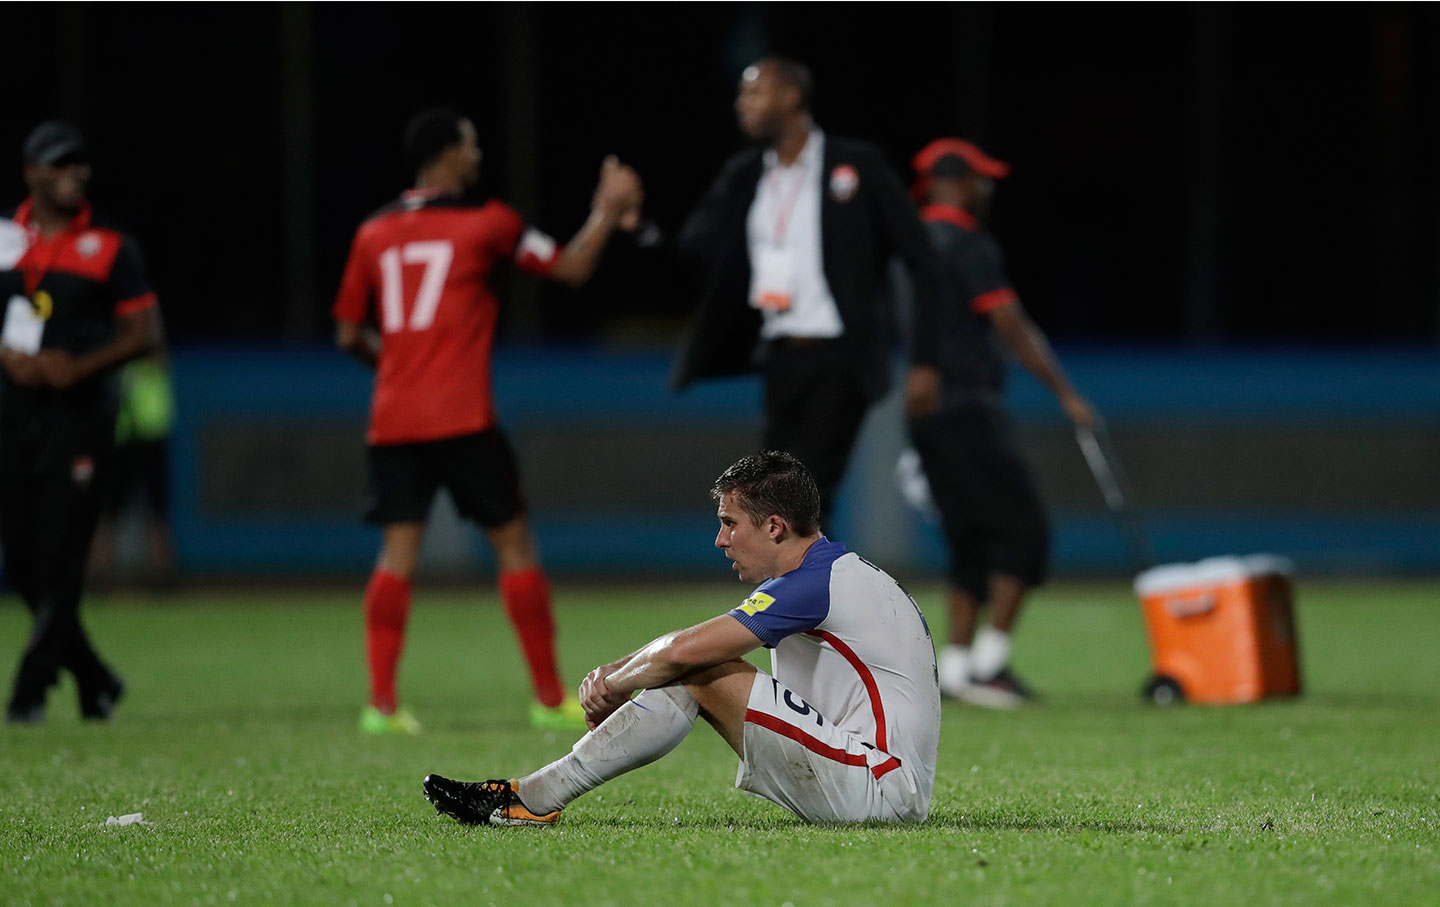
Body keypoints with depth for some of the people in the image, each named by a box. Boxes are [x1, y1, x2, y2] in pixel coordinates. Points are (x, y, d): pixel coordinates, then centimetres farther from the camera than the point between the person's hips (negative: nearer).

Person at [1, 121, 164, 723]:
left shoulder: (109, 248, 2)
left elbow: (145, 333, -1)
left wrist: (81, 367, -14)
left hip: (77, 417, -3)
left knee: (59, 560, -8)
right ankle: (93, 679, 19)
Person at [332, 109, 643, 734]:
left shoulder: (374, 233, 10)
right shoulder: (484, 222, -2)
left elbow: (349, 335, 14)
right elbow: (571, 269, 5)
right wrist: (609, 212, 18)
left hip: (392, 420, 4)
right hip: (461, 418, -4)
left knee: (398, 551, 2)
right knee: (514, 543, 5)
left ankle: (381, 701, -8)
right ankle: (550, 698, 8)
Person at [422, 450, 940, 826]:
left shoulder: (814, 582, -15)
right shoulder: (831, 572, 18)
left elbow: (684, 650, -18)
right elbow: (685, 649, 21)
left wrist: (615, 685, 0)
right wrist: (612, 673, 6)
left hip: (879, 790, -10)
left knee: (700, 674, -12)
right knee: (687, 679, 6)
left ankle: (533, 799, -7)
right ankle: (535, 794, 2)